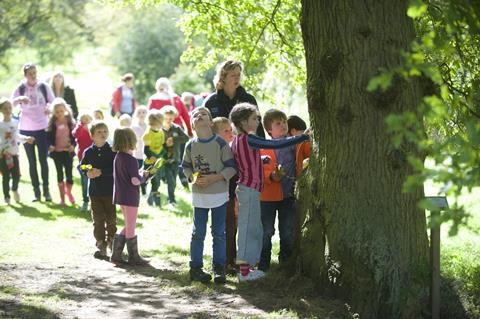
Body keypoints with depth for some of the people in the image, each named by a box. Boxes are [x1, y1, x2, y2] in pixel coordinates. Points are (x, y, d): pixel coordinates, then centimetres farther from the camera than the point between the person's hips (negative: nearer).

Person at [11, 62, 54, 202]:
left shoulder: (44, 87, 0)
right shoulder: (20, 89, 0)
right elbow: (11, 104, -9)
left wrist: (49, 107, -19)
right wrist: (20, 99, -29)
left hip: (42, 128, -1)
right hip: (26, 129, 1)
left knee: (43, 160, -2)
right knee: (32, 161, 6)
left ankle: (46, 190, 7)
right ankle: (36, 191, 11)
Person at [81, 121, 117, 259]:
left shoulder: (112, 151, -5)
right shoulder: (88, 152, 3)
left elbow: (115, 169, -13)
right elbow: (82, 166, 7)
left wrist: (101, 172, -21)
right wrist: (87, 173, -13)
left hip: (110, 190, -2)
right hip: (94, 190, 2)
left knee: (111, 218, 7)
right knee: (98, 219, 4)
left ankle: (112, 242, 22)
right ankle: (101, 246, 7)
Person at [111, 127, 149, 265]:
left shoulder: (117, 158, 8)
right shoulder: (131, 160, -19)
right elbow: (135, 181, -22)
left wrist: (139, 173, 10)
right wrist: (143, 176, -3)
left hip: (120, 196, 8)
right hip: (130, 197, -8)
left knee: (129, 226, 18)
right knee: (131, 228, 2)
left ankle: (116, 254, 13)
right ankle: (133, 257, 11)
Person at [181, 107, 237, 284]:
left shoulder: (220, 143, -9)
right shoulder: (190, 146, 1)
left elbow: (231, 167, -8)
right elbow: (186, 166, 10)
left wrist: (213, 178, -18)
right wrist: (193, 178, -9)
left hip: (219, 194, -2)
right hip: (199, 195, 2)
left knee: (219, 233, 6)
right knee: (198, 233, 6)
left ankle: (219, 268, 15)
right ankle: (195, 268, 13)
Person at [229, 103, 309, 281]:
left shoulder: (236, 141, 11)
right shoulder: (248, 139, -16)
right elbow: (276, 144, -21)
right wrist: (304, 137, -17)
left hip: (244, 187, 9)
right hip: (250, 189, -9)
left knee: (254, 229, 15)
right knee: (249, 229, -6)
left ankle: (246, 267, 18)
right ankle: (245, 271, -4)